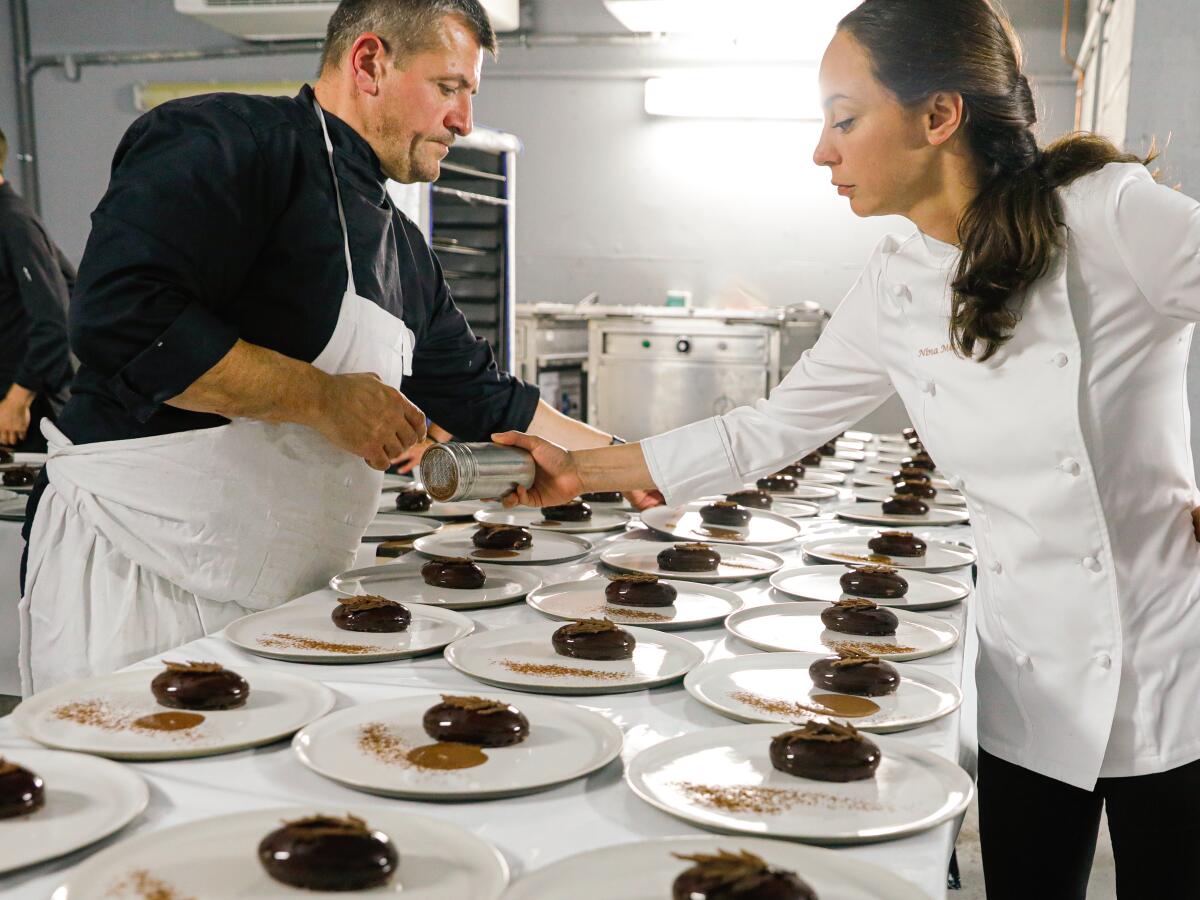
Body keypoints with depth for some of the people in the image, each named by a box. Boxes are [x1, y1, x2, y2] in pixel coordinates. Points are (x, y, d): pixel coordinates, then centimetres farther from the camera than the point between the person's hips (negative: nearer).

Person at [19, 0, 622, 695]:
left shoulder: (406, 252, 17)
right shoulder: (228, 141, -10)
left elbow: (484, 399, 24)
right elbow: (122, 318, -24)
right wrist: (323, 399, -18)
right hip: (135, 576, -8)